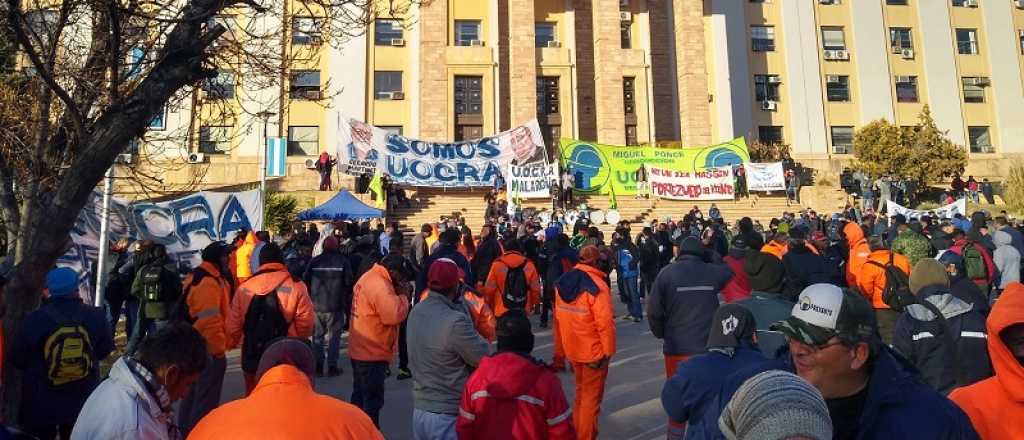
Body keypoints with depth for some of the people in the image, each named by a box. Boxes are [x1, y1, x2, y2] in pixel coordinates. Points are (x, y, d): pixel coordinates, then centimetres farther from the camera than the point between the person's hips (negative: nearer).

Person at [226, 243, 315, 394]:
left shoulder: (244, 288, -2)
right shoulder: (296, 286, -11)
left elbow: (233, 325, 2)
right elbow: (305, 324, -11)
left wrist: (233, 342, 23)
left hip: (252, 357, 3)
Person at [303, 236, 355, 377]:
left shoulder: (315, 261, 2)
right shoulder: (342, 261, -4)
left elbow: (306, 281, 6)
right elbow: (349, 283, -4)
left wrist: (310, 300, 17)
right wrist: (348, 304, 4)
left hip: (316, 305, 2)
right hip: (335, 306, -2)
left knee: (317, 336, 13)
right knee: (334, 336, 6)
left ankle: (318, 366, 15)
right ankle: (332, 366, 7)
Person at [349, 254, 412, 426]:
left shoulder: (368, 277, 9)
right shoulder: (380, 285, -24)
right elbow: (395, 315, -30)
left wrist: (398, 294, -1)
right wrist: (403, 295, -16)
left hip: (360, 350, 10)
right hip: (373, 353, -10)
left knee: (360, 395, 21)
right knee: (373, 400, 3)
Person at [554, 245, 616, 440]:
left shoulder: (562, 282, 1)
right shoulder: (597, 286, -20)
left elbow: (558, 318, 6)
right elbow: (605, 323, -24)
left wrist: (562, 346, 15)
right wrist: (608, 351, -13)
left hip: (572, 349, 7)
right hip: (593, 351, -7)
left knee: (580, 393, 24)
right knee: (591, 397, 9)